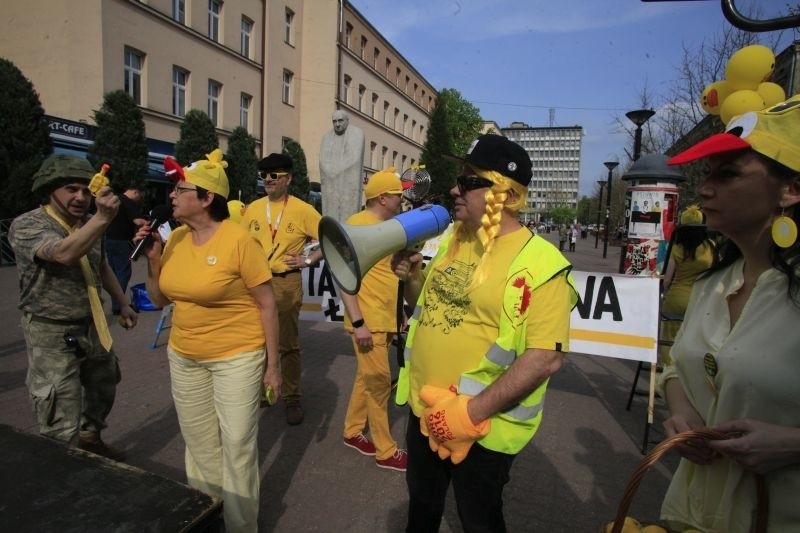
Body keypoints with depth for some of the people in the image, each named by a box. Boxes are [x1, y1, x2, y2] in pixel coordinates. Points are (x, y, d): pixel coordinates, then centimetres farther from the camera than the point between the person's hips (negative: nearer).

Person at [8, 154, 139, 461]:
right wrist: (103, 218, -48)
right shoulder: (26, 225, -16)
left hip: (93, 327, 7)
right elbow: (64, 254, -37)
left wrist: (123, 303, 19)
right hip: (53, 335, -7)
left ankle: (91, 439, 49)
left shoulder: (89, 225, 5)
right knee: (62, 428, -4)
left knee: (104, 387, 25)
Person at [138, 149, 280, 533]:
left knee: (237, 447, 5)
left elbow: (267, 304, -14)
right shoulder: (175, 239, 1)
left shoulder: (238, 240, -17)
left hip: (237, 357, -6)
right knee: (199, 443, 21)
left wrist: (273, 363, -11)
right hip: (184, 357, 6)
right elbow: (160, 299, 10)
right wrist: (153, 260, -6)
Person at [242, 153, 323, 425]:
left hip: (286, 283, -4)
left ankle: (292, 398, 20)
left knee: (288, 344, 6)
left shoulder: (302, 210, -5)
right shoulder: (252, 209, 7)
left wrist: (308, 260, -9)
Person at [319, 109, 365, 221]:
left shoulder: (357, 134, -1)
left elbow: (354, 159, -10)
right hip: (331, 185, 3)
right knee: (332, 214, -1)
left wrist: (334, 170, -7)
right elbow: (323, 161, 3)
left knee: (349, 218, -8)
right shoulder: (327, 137, 11)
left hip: (349, 183, -3)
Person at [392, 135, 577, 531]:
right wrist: (411, 277, -5)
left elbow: (547, 358, -24)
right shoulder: (452, 241, 4)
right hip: (424, 409, 7)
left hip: (482, 427, -6)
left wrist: (474, 410, -25)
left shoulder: (539, 263, -20)